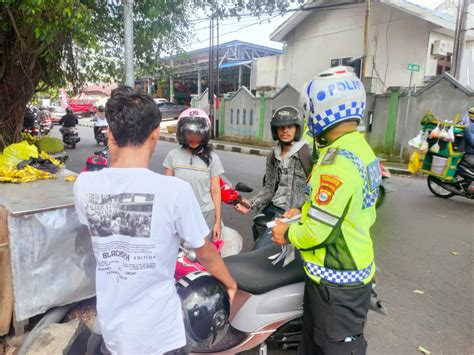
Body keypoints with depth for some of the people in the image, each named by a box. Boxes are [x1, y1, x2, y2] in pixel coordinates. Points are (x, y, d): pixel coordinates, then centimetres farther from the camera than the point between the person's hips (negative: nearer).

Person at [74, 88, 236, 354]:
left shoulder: (84, 184, -12)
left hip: (112, 329, 5)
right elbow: (205, 254, -10)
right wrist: (230, 283, 11)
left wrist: (113, 157, 4)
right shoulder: (175, 190, -23)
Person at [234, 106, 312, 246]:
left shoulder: (308, 154, -10)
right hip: (271, 208, 7)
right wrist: (251, 203, -1)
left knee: (262, 250, -13)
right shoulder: (273, 156, 12)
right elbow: (270, 187, 13)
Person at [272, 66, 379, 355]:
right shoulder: (363, 150, 5)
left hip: (336, 280, -9)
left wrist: (288, 234, -8)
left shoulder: (337, 160, -27)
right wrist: (304, 211, 10)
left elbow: (319, 230, -27)